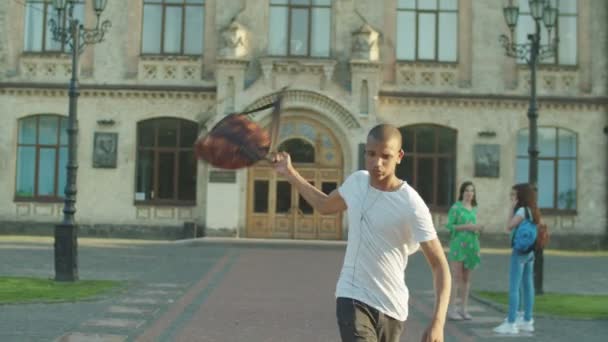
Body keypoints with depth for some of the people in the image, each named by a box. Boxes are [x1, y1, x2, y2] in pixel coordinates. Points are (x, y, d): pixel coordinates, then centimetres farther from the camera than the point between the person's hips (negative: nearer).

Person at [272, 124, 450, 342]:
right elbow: (325, 206, 22)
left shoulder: (412, 206, -17)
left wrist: (438, 323, -26)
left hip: (390, 308, -2)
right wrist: (289, 173, 17)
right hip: (352, 297, 2)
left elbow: (440, 265, -16)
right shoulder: (357, 181, -1)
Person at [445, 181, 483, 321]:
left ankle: (464, 309, 12)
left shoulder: (474, 209, 14)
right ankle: (452, 309, -4)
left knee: (466, 278, 8)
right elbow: (450, 226, -10)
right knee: (456, 277, -7)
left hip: (471, 245, 6)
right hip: (458, 245, -6)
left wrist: (478, 228, -1)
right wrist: (467, 226, -17)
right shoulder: (456, 207, -5)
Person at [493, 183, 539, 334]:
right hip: (529, 251, 9)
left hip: (519, 252, -9)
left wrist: (512, 207, -13)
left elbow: (509, 227, -18)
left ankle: (511, 323, -8)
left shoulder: (522, 210, -14)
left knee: (514, 288, -7)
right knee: (527, 287, 12)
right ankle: (527, 321, 18)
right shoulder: (531, 210, 12)